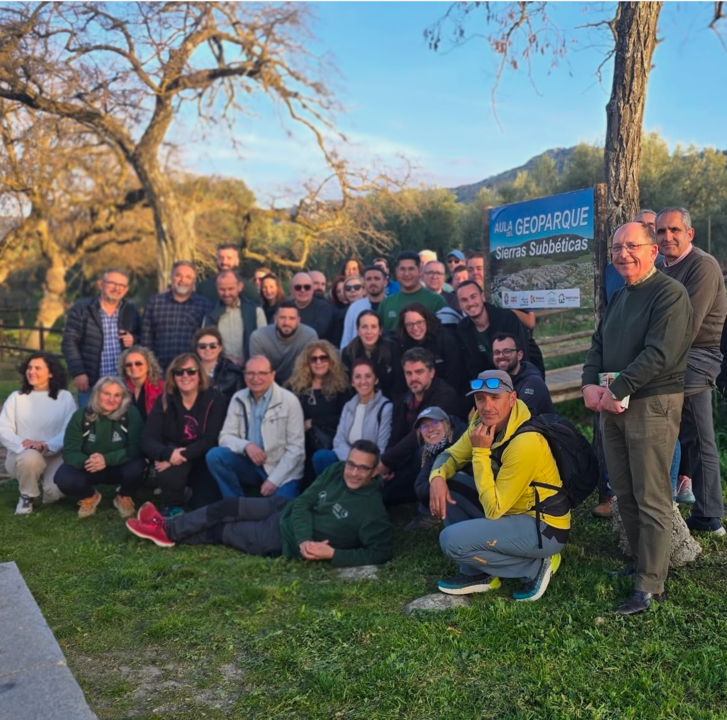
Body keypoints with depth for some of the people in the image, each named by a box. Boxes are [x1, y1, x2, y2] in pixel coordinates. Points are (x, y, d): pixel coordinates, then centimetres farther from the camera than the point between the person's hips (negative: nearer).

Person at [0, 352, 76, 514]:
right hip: (22, 455, 1)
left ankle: (50, 493, 16)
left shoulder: (65, 397, 1)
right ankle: (26, 496, -4)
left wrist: (48, 445, -25)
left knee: (55, 492, -26)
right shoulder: (16, 397, 4)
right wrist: (22, 444, -24)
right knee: (31, 457, -36)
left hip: (55, 455, 0)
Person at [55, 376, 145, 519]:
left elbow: (136, 448, -22)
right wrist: (86, 461, -37)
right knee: (63, 478, -28)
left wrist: (107, 459, -38)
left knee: (137, 467, -35)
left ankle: (124, 497, 4)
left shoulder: (131, 414, -17)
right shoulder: (81, 416, -12)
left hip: (118, 467, -1)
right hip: (89, 468, 1)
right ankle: (90, 496, 10)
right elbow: (69, 452, -13)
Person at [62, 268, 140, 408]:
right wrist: (78, 373, -11)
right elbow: (69, 342, -2)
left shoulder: (131, 312, 9)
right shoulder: (81, 309, 0)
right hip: (91, 383, -2)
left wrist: (134, 340, -6)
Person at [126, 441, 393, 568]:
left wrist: (332, 553, -34)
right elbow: (303, 503, -6)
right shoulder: (336, 471, -9)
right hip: (287, 509, 5)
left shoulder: (372, 510, -26)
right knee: (228, 507, 4)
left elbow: (380, 552, -30)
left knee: (221, 531, 5)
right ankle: (169, 526, 23)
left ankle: (167, 532, 25)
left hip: (285, 539, -5)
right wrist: (305, 539, -23)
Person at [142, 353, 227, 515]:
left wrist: (183, 455, -31)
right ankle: (172, 506, 0)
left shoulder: (215, 400, -11)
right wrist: (168, 454, -33)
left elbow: (211, 440, -19)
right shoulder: (165, 401, -4)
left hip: (204, 462, -1)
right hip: (175, 460, 1)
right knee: (168, 474, -34)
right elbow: (148, 439, -12)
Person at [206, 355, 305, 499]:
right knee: (214, 456, -19)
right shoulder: (238, 399, 2)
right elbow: (225, 437, 1)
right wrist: (246, 445, -21)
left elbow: (295, 448, -11)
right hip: (251, 464, 4)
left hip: (282, 471, -4)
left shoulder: (289, 401, -9)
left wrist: (274, 480, -18)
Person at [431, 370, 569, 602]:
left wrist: (480, 452, -25)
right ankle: (475, 572, 8)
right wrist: (438, 478, -14)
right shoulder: (484, 424, -4)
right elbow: (451, 455, 9)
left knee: (452, 541, -21)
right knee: (448, 484, 2)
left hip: (544, 527, -9)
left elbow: (493, 509, -26)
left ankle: (535, 567, -2)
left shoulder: (525, 444, -29)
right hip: (514, 511, 9)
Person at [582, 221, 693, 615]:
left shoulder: (669, 294, -10)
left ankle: (650, 585, 3)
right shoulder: (618, 298, 18)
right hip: (613, 405, 8)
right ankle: (642, 562, 28)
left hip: (652, 404, -8)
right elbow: (598, 344, 14)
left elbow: (660, 353, -20)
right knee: (624, 493, 14)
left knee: (652, 501, -3)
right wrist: (590, 384, -4)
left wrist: (618, 390, -18)